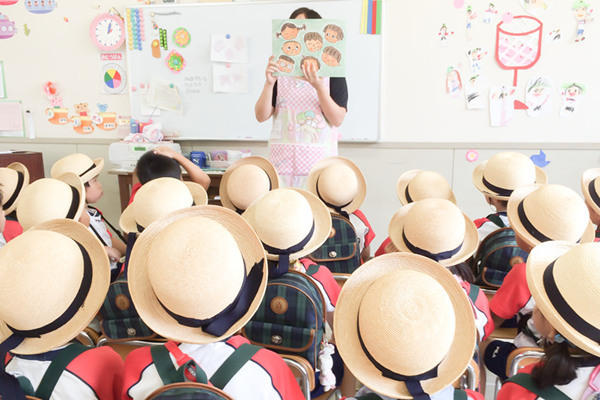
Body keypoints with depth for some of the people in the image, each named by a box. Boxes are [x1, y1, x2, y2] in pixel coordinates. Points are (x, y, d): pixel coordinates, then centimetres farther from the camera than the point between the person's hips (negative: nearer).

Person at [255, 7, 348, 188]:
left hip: (319, 159, -1)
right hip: (283, 159, 1)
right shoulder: (280, 71, 7)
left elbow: (337, 119, -6)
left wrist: (319, 87, -18)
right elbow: (261, 116, 1)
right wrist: (269, 83, -14)